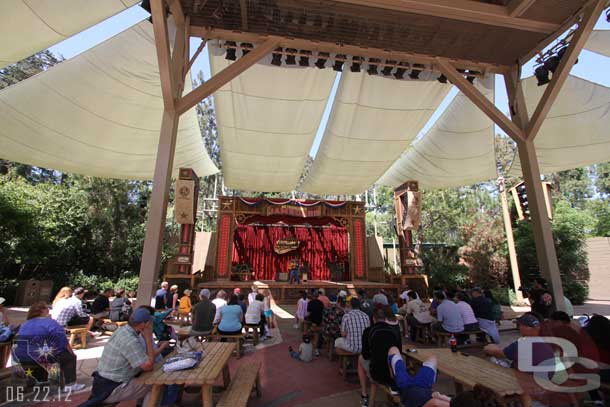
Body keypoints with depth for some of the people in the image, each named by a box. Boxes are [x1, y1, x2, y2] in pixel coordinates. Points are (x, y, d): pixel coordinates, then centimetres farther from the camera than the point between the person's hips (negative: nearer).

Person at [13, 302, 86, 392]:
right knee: (70, 357, 8)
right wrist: (71, 352, 5)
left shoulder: (24, 324, 16)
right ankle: (70, 384, 0)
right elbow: (62, 340, -9)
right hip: (41, 355, -8)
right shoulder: (50, 322, -6)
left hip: (22, 357, 8)